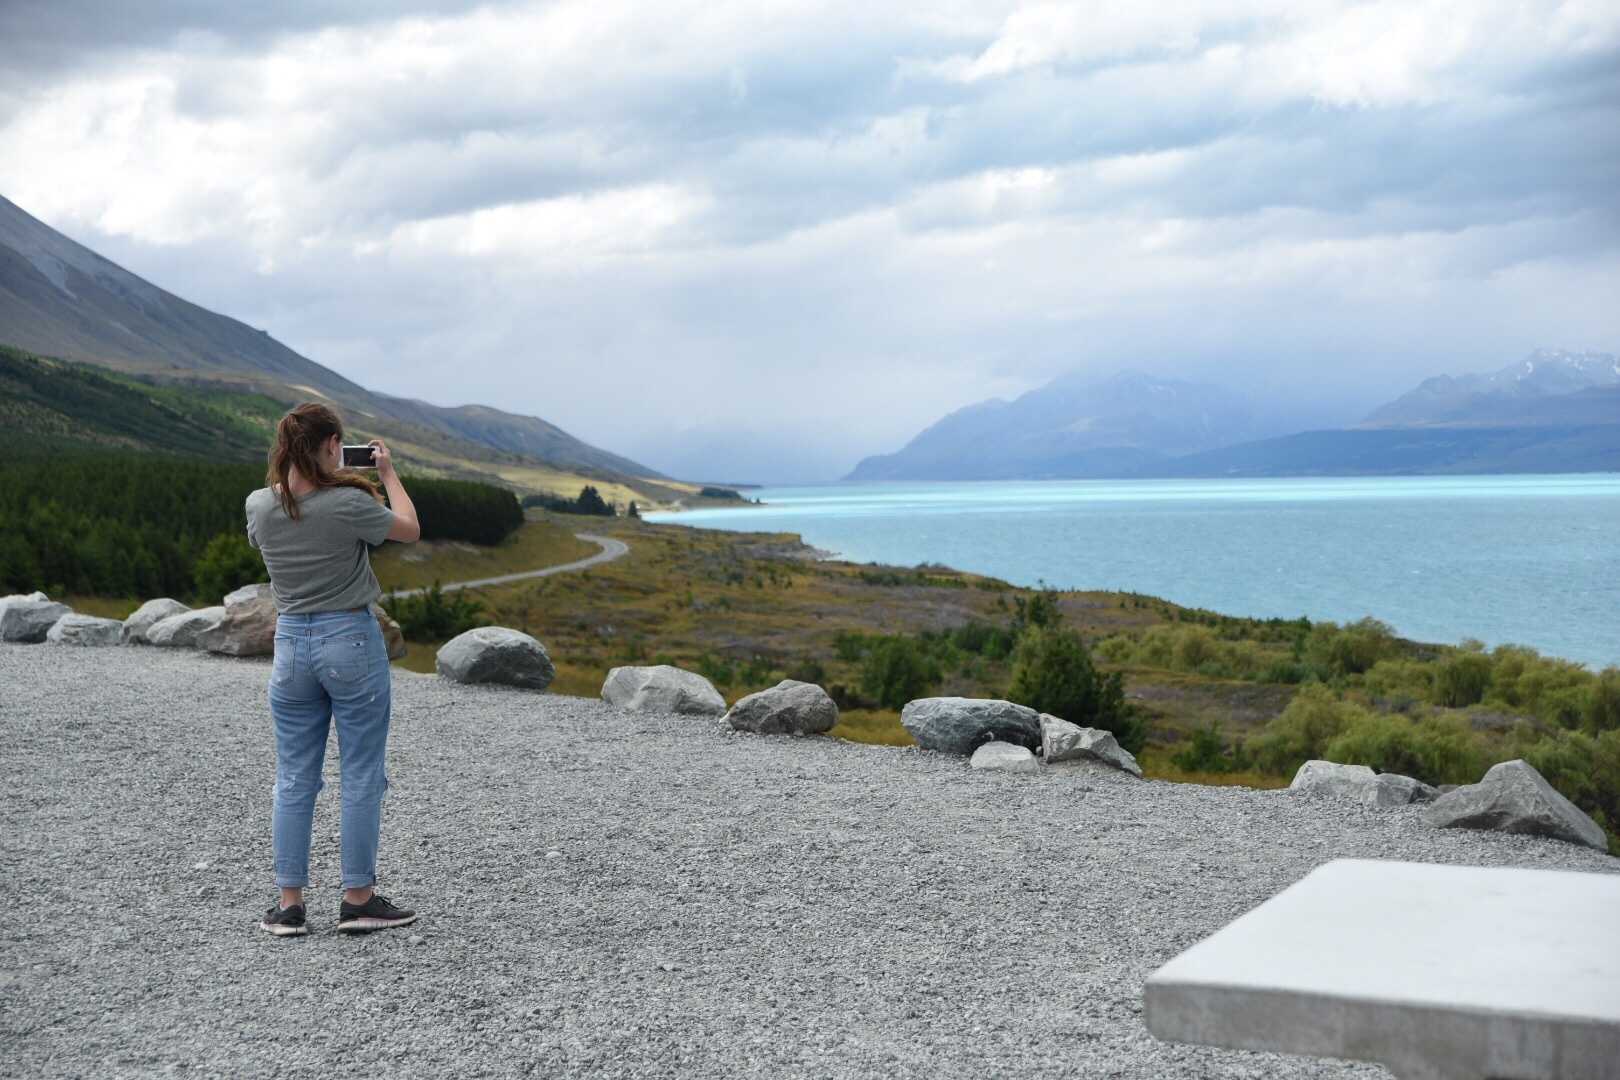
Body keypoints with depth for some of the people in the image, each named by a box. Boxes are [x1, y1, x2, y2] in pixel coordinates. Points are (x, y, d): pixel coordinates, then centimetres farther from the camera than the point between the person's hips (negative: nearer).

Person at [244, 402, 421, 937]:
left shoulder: (260, 505, -3)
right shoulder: (349, 503, -17)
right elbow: (409, 530, 0)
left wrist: (292, 476, 17)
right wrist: (389, 474, 12)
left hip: (291, 642, 5)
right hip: (350, 638, -4)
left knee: (293, 779, 11)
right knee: (361, 777, 5)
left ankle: (289, 904, 12)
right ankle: (359, 900, 9)